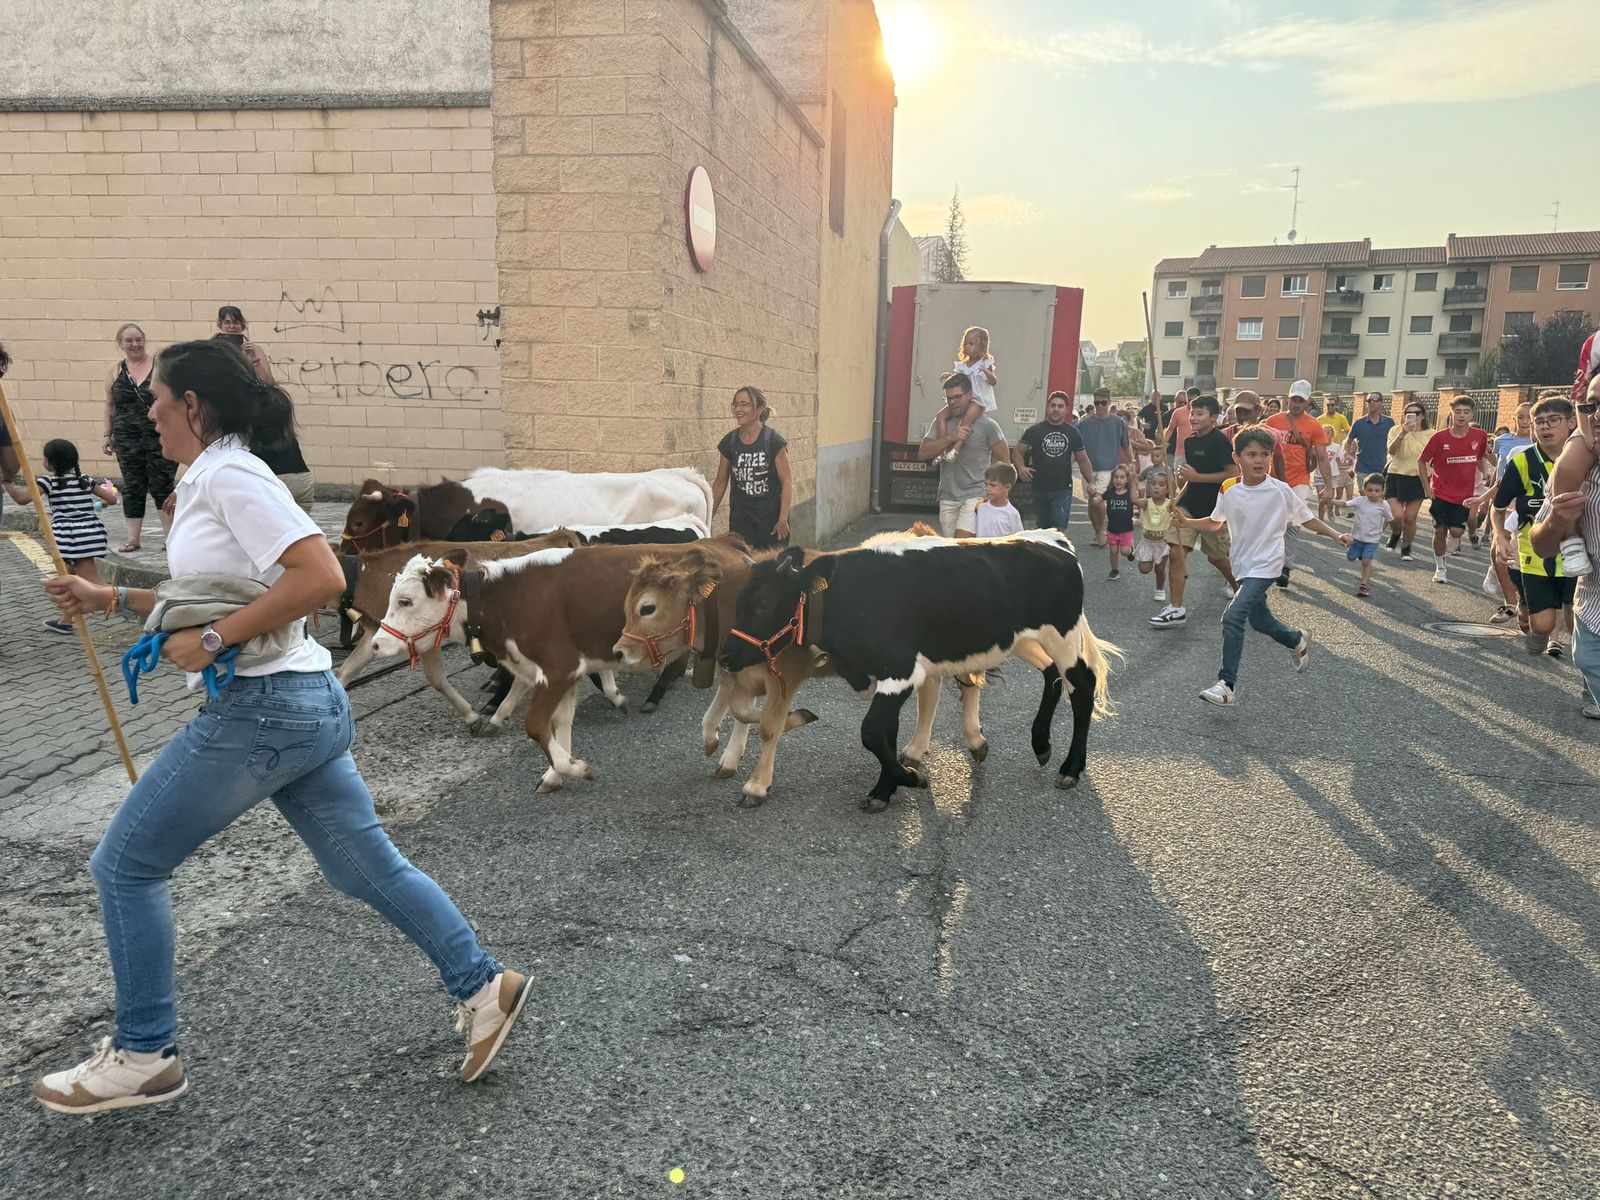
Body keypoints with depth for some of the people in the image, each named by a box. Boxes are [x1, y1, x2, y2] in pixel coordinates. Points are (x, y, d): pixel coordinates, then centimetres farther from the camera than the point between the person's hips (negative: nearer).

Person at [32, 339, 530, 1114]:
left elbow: (320, 577, -26)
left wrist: (211, 641, -20)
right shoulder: (207, 482, 16)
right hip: (303, 705, 9)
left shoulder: (229, 476, -14)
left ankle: (142, 1056, 22)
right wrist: (109, 600, 17)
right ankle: (481, 985, 19)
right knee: (368, 868, 13)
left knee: (124, 866, 7)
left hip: (262, 710, -9)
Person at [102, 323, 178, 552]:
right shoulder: (115, 372, 9)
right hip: (127, 438, 3)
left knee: (162, 485, 0)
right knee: (132, 488, 7)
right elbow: (110, 405, 14)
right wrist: (108, 435, 12)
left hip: (160, 436, -3)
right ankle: (133, 538, 13)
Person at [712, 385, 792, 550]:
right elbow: (720, 482, 9)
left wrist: (783, 519, -14)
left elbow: (787, 481, -9)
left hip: (772, 516, -3)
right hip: (740, 517, 3)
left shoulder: (773, 440, -9)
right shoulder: (729, 442, 2)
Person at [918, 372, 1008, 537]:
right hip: (947, 497, 5)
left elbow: (1003, 460, 3)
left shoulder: (987, 425, -4)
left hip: (975, 495, -5)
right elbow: (922, 453, -4)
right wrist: (949, 438, -16)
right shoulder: (941, 422, 7)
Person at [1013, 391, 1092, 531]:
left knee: (1059, 530, -11)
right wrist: (1021, 468, -20)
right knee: (1043, 529, 10)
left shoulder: (1073, 432, 6)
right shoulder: (1034, 431, 1)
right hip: (1040, 489, 1)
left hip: (1063, 490, -1)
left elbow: (1082, 459, 14)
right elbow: (1017, 452, 1)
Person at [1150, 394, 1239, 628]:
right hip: (1189, 505, 6)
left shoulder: (1220, 441, -14)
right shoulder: (1190, 442, 8)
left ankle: (1238, 587, 42)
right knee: (1176, 553, -7)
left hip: (1213, 509, -6)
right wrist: (1179, 498, 14)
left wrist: (1196, 477, -21)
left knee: (1217, 557, 11)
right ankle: (1176, 608, -3)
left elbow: (1233, 474, -20)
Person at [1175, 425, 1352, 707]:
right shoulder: (1229, 492, -3)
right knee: (1258, 621, 22)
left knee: (1232, 618, -21)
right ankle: (1297, 641, 53)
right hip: (1243, 566, 6)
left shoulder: (1281, 491, -11)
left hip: (1265, 567, -6)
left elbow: (1307, 519, 1)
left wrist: (1336, 535, -8)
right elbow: (1216, 523, 12)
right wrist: (1188, 523, -3)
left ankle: (1227, 684, -14)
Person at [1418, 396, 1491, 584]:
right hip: (1441, 493, -1)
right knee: (1440, 531, 3)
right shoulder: (1439, 437, -10)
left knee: (1456, 531, -8)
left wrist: (1485, 472, -2)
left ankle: (1443, 555, 24)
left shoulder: (1480, 436, -5)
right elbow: (1421, 460, 0)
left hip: (1464, 495, 1)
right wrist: (1426, 486, -3)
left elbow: (1480, 458, 15)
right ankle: (1440, 568, 20)